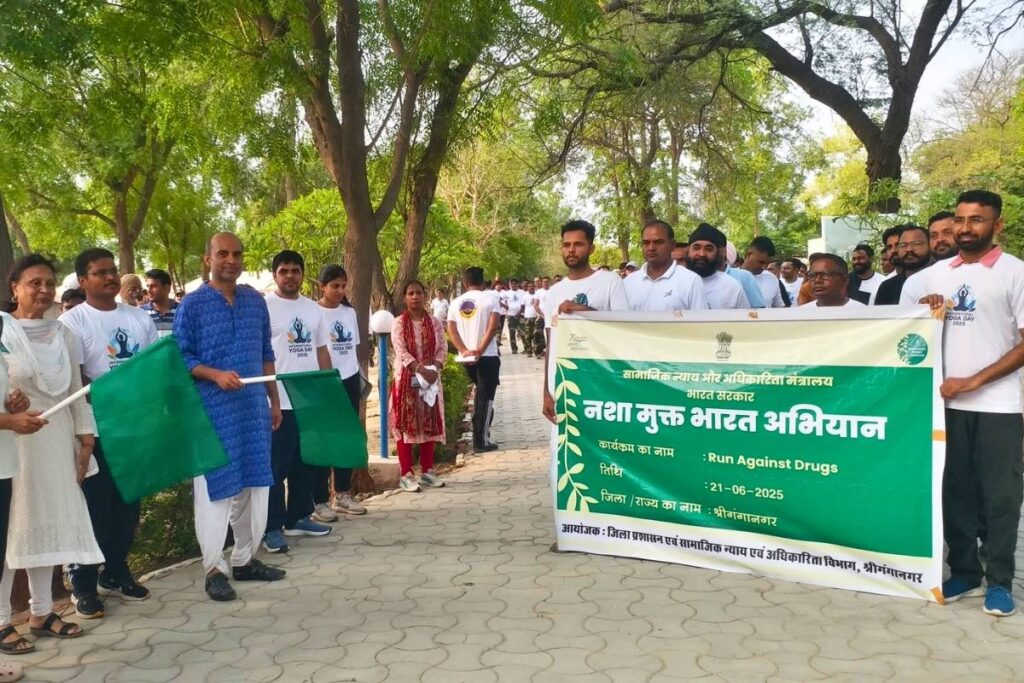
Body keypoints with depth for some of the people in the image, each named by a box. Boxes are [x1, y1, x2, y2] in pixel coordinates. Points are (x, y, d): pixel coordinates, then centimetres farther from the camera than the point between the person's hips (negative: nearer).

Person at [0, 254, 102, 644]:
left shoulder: (62, 333, 10)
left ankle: (41, 612, 21)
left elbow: (77, 389, 12)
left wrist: (85, 438, 8)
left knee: (49, 524, 10)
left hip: (57, 441, 5)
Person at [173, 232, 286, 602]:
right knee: (215, 486, -1)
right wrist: (216, 375, -22)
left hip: (254, 406, 5)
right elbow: (181, 358, -6)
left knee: (254, 484, 10)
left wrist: (274, 400, 14)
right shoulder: (192, 304, -5)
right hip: (213, 409, -5)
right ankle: (214, 568, 10)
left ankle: (245, 559, 24)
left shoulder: (256, 300, 10)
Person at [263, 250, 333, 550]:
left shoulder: (313, 308, 12)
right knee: (276, 466, 0)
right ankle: (272, 527, 8)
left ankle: (299, 517, 27)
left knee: (307, 464, 14)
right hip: (279, 401, -6)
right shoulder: (263, 307, -6)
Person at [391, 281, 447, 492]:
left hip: (431, 379, 4)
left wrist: (435, 368, -16)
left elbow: (442, 349, 2)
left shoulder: (434, 323, 7)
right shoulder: (399, 323, -5)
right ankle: (406, 474, 3)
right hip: (406, 378, -4)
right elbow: (401, 352, -15)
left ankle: (427, 471, 19)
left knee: (430, 425, 8)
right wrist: (421, 369, -25)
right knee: (406, 425, -1)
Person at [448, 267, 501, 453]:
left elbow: (451, 330, -1)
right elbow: (492, 327, -14)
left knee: (479, 392, 23)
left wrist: (464, 350, -9)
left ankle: (480, 433, 27)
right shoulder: (490, 299, -4)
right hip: (488, 356, -5)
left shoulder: (456, 303, 8)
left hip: (466, 358, 5)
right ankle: (481, 441, -2)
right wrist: (480, 350, -15)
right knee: (486, 397, 0)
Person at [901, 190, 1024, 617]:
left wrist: (975, 380, -13)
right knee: (954, 491, 10)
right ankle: (964, 572, 22)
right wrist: (924, 312, -3)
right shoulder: (935, 275, 10)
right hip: (946, 401, 4)